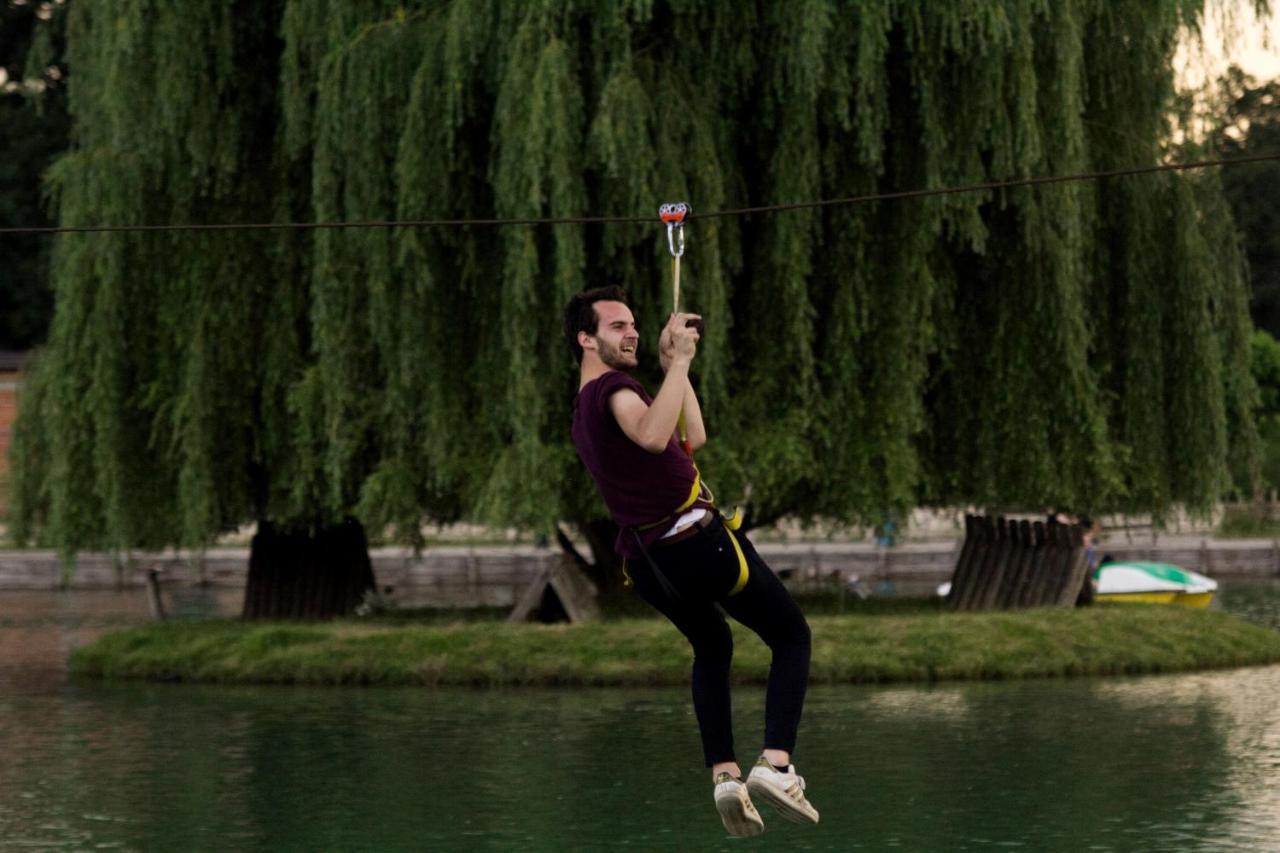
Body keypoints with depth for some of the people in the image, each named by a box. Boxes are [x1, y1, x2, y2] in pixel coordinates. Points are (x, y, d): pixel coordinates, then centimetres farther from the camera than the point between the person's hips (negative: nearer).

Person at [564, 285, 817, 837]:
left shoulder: (584, 409, 17)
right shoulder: (613, 388, -12)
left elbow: (693, 437, 22)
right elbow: (653, 436, -37)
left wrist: (674, 365, 21)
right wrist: (679, 362, -31)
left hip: (645, 560, 9)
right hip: (698, 540, -9)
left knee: (712, 650, 31)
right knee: (791, 636, 8)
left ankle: (724, 774, 15)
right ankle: (776, 764, -10)